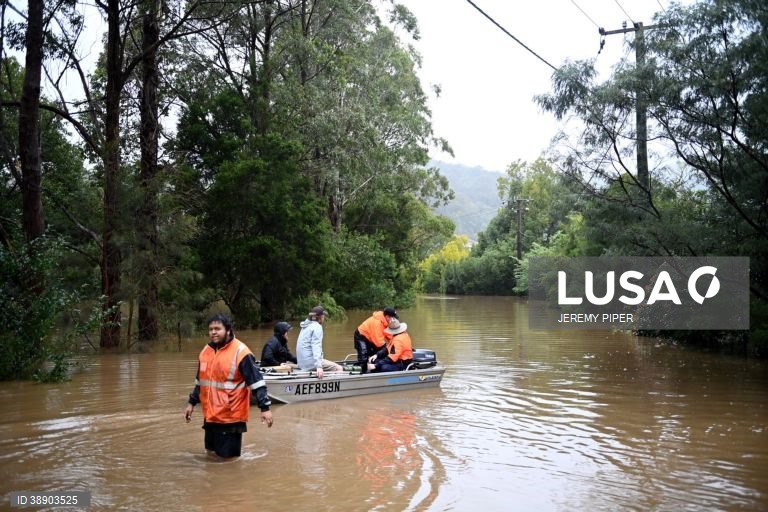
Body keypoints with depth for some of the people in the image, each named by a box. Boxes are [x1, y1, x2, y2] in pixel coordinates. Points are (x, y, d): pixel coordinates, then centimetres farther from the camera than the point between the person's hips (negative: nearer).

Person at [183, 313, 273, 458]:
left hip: (231, 417, -7)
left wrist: (265, 408, -21)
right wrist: (191, 403, 22)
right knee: (211, 453, 18)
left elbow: (256, 381, -16)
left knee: (228, 457, -1)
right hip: (210, 416, 7)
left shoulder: (240, 351, -15)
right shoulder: (206, 350, 7)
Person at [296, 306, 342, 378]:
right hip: (310, 361, -9)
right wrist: (318, 366, -31)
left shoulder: (306, 326, 18)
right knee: (339, 368, -7)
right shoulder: (317, 327, -10)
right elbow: (316, 346, -22)